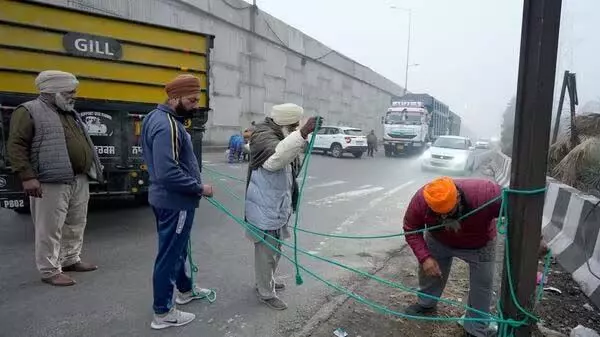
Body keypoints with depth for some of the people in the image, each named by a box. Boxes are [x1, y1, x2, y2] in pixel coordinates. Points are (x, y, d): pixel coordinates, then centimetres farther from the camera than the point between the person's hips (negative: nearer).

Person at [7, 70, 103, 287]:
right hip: (52, 182, -8)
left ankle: (70, 260, 30)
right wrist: (27, 177, -17)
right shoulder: (29, 111, -5)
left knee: (76, 225, 16)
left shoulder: (71, 113, 19)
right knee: (50, 229, -2)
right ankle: (50, 271, 8)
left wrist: (92, 168, 20)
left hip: (80, 180, 8)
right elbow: (16, 146, -10)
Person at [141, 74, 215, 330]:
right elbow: (168, 173, -31)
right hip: (174, 202, -11)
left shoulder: (165, 119, 10)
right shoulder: (167, 125, -23)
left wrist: (195, 180, 11)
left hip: (170, 199, 11)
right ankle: (162, 313, 17)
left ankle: (186, 289, 44)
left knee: (177, 248, 24)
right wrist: (199, 188, -21)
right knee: (169, 254, 2)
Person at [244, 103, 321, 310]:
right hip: (265, 207, -10)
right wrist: (302, 134, -51)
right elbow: (275, 158, -43)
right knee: (267, 251, 2)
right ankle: (266, 293, 18)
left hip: (278, 205, 10)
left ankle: (266, 281, 42)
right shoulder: (264, 135, -20)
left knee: (274, 248, 23)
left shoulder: (281, 135, 13)